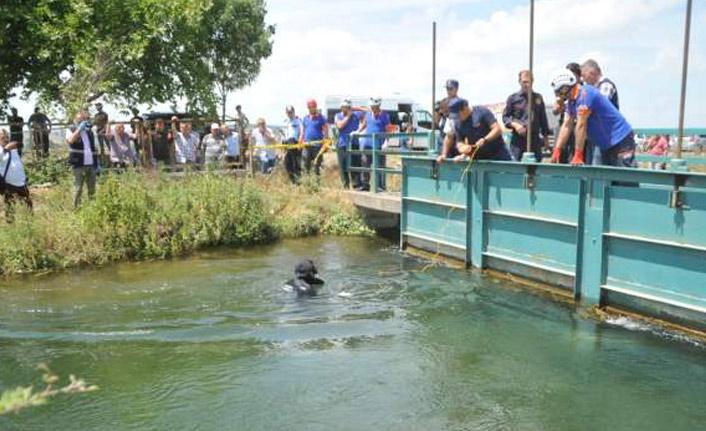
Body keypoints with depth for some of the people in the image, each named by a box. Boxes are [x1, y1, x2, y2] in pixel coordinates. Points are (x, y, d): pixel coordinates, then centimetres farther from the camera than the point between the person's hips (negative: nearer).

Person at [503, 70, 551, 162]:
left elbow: (543, 119, 18)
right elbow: (505, 117, 5)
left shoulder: (538, 98, 13)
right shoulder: (513, 98, 5)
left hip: (535, 140, 3)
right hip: (518, 140, -3)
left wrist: (546, 137, 17)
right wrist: (515, 125, -14)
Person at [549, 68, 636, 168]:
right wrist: (557, 150, 0)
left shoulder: (585, 93, -21)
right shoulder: (571, 101, 10)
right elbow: (566, 126, 8)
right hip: (605, 145, 10)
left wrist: (577, 156, -22)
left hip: (620, 141, -10)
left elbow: (581, 126, -23)